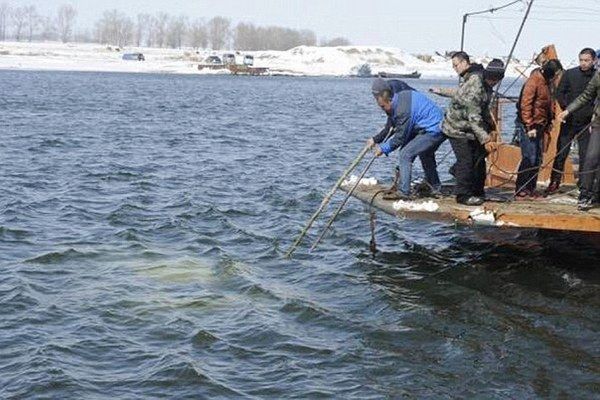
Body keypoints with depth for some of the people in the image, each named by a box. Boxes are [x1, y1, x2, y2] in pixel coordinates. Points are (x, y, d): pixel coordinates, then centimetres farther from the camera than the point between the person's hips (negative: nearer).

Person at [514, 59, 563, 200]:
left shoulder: (546, 83, 13)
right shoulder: (533, 81, -15)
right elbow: (525, 104, -19)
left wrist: (548, 122, 15)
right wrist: (529, 126, -21)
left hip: (539, 125, 9)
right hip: (527, 125, -9)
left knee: (537, 159, 9)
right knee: (529, 158, -11)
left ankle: (531, 190, 15)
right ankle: (521, 192, -6)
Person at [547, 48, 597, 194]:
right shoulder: (569, 74, 1)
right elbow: (559, 93, 4)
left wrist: (593, 111, -10)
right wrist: (567, 109, -9)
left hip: (586, 122, 0)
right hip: (569, 121, 0)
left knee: (585, 155, 2)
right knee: (561, 153, 3)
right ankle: (554, 183, 14)